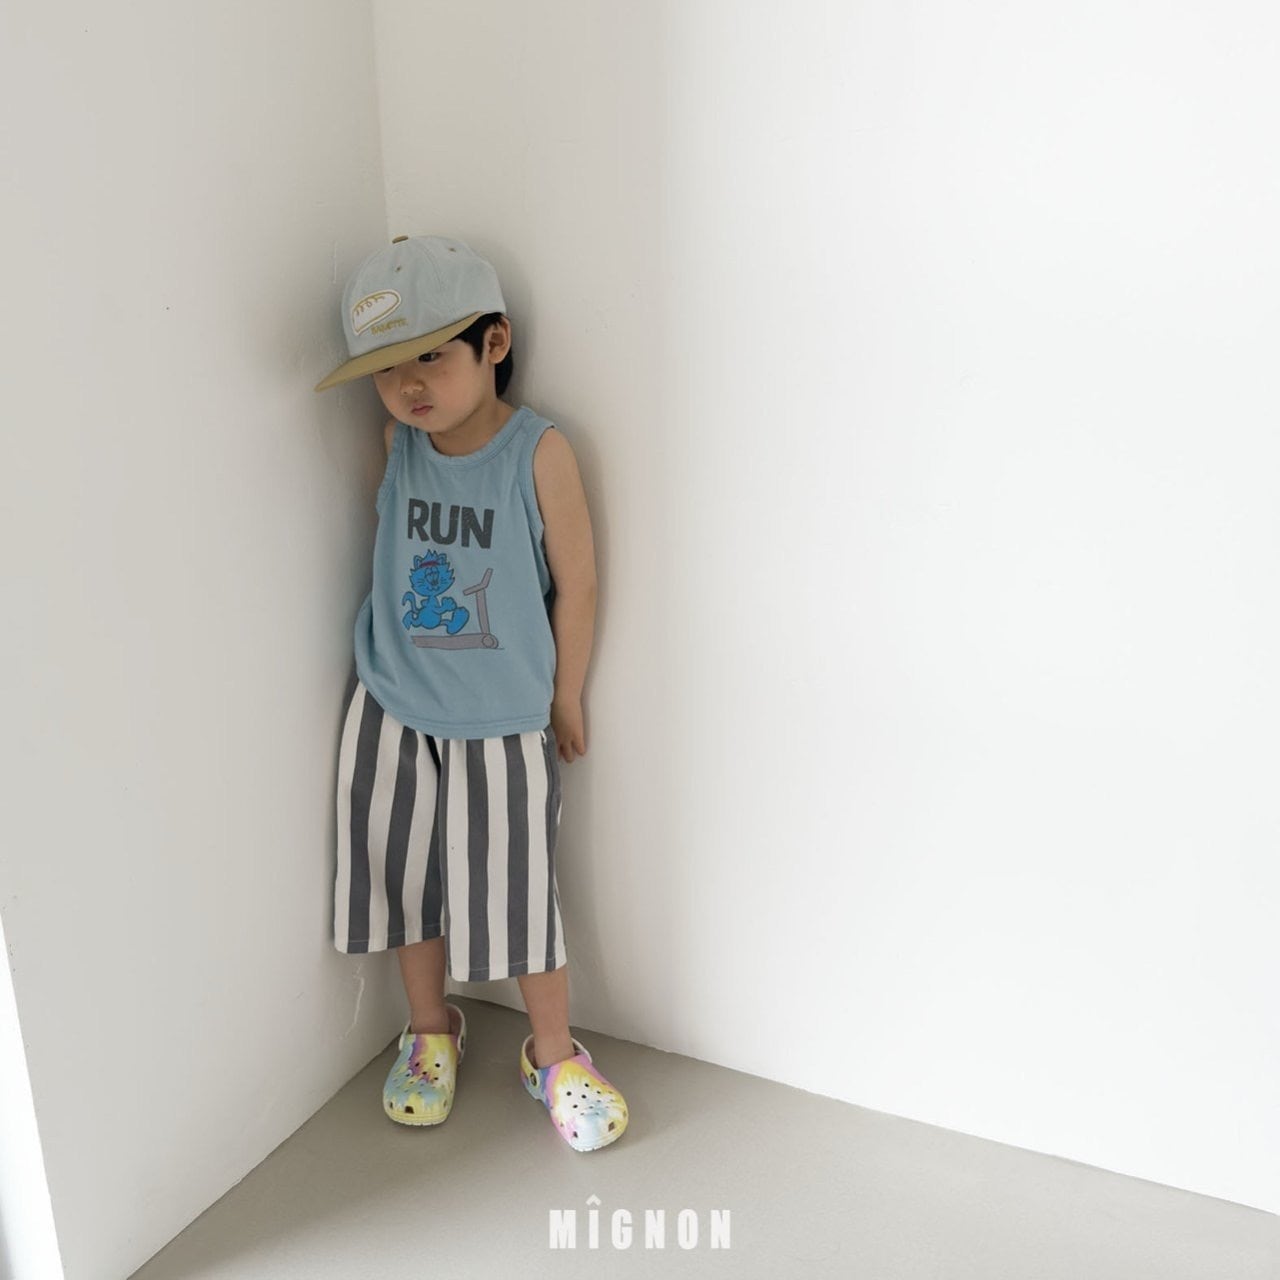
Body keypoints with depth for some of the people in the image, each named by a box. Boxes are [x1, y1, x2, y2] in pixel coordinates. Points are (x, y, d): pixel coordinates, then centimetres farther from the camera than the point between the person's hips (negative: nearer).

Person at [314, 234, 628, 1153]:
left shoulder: (539, 452, -17)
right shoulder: (396, 442, -5)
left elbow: (576, 583, -9)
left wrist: (565, 698, -2)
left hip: (505, 721, -4)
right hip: (394, 706, 4)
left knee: (520, 894, 4)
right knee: (403, 876, 16)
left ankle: (553, 1055, 29)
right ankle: (431, 1032, 41)